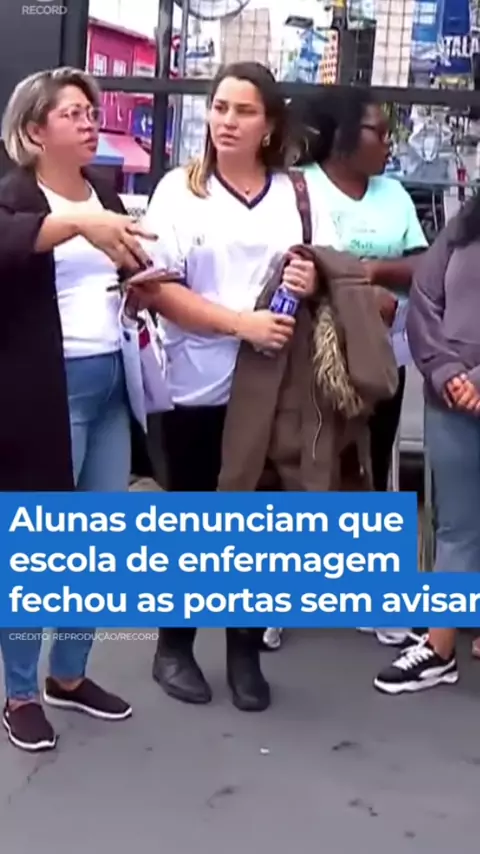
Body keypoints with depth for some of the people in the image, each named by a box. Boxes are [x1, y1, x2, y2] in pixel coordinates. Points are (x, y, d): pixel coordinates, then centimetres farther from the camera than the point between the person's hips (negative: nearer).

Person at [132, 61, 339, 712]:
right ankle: (174, 645, 26)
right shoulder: (179, 189, -1)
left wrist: (314, 281, -12)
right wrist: (241, 323, -21)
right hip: (198, 386, -2)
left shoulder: (299, 195, 8)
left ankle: (246, 650, 24)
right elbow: (159, 289, -10)